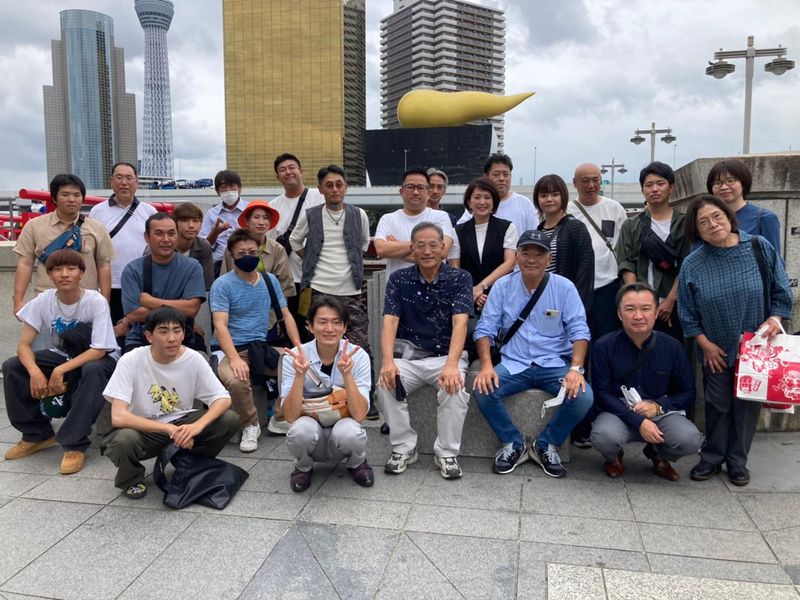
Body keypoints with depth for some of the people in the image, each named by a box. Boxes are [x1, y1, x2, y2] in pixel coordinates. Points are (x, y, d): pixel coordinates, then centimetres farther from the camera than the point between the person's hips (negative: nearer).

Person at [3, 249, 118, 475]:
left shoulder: (96, 301, -23)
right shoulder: (44, 300, -13)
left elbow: (99, 350, -26)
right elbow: (23, 344, -14)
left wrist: (61, 370, -35)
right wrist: (35, 371, -33)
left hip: (101, 358, -5)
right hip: (62, 355, 5)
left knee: (93, 371, -38)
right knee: (11, 367, -15)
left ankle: (75, 444, -26)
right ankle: (37, 433, 2)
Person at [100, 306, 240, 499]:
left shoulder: (194, 359, -13)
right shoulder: (130, 361, -21)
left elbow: (223, 399, -14)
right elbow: (118, 417, -28)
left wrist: (198, 425, -34)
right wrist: (169, 429, -34)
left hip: (181, 424, 3)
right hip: (143, 430, -2)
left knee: (230, 419, -20)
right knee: (124, 439, -36)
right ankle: (131, 480, 1)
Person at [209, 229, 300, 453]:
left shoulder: (270, 280, 10)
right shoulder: (222, 285, -7)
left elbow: (286, 315, 12)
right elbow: (220, 326, -17)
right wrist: (235, 359, -32)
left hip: (261, 347, 5)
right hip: (230, 349, -5)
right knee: (237, 381, -37)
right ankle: (250, 426, -6)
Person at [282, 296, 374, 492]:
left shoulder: (358, 356, -14)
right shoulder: (295, 357, -14)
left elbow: (359, 415, -22)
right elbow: (291, 416, -20)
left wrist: (346, 373, -34)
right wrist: (299, 375, -33)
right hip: (311, 435, 0)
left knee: (349, 432, -34)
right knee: (301, 430, -33)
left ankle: (357, 463, 3)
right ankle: (304, 467, 3)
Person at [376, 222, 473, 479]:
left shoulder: (460, 279, -4)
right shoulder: (398, 279, 2)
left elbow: (460, 323, -17)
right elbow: (390, 321, -8)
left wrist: (451, 364, -33)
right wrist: (388, 360, -26)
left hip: (446, 355, -1)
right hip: (408, 355, 2)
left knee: (455, 389, -31)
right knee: (386, 385, -26)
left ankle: (447, 453, -8)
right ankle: (403, 448, -4)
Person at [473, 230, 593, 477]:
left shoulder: (564, 287, -1)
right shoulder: (502, 286, 2)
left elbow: (579, 331, -4)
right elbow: (485, 329, 0)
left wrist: (575, 369, -20)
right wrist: (486, 366, -17)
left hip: (555, 364, 0)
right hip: (514, 364, 1)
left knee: (582, 397, -27)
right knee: (483, 391, -26)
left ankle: (546, 445, 1)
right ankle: (513, 444, 1)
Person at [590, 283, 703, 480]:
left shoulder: (673, 347, -1)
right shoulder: (604, 347, -8)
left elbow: (688, 393, 5)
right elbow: (602, 394, -10)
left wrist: (658, 406, -13)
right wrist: (638, 421, -20)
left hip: (661, 414, 2)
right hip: (619, 413, -2)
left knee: (690, 439, -27)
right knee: (604, 436, -35)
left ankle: (658, 456, 13)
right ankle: (613, 458, 8)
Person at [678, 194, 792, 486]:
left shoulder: (760, 248, -9)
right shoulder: (692, 264, -9)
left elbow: (781, 290, 0)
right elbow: (687, 313, -3)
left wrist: (775, 318, -15)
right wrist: (705, 344, -6)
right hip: (716, 351, 0)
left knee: (747, 403, 10)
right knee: (717, 405, 10)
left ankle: (737, 460, 26)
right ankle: (711, 458, 25)